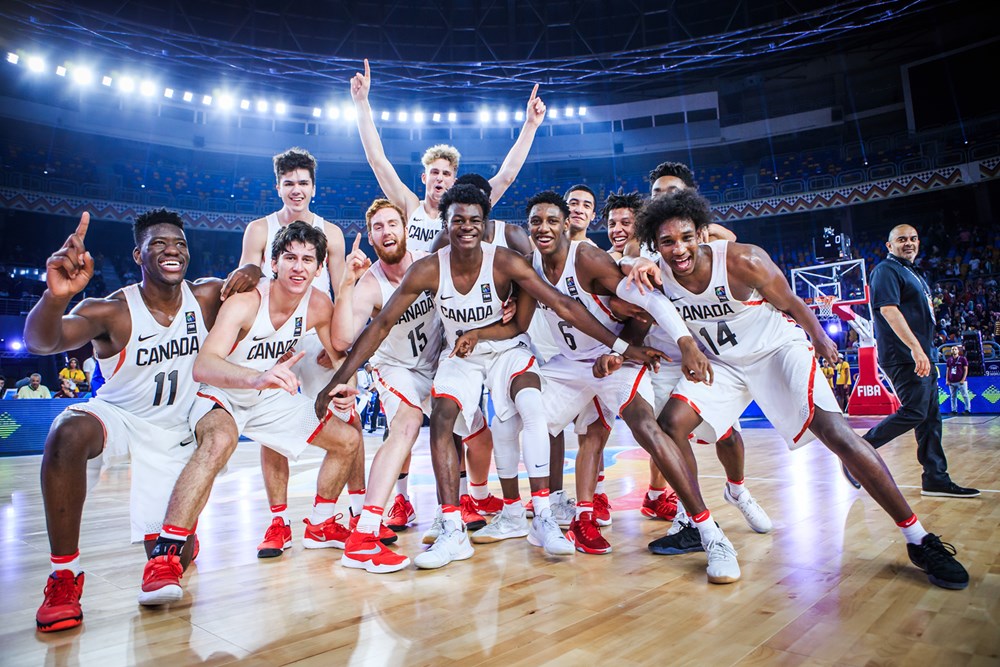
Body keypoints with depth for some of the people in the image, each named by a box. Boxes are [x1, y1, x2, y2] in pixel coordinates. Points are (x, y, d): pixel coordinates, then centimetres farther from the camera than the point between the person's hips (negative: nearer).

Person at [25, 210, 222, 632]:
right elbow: (41, 342, -37)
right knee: (68, 434, -38)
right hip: (117, 417, -1)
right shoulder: (113, 312, -21)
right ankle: (64, 576, -22)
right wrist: (56, 295, -59)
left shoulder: (208, 297, -12)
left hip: (174, 433, 2)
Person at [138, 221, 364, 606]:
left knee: (348, 439, 4)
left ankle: (321, 526, 24)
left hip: (273, 399, 6)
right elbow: (202, 366, -43)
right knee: (220, 441, -39)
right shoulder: (245, 303, -29)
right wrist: (256, 377, -62)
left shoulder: (318, 306, -12)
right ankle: (164, 557, -33)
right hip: (221, 396, -6)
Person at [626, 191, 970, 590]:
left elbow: (790, 303, -10)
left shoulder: (742, 261, -27)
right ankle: (697, 523, 6)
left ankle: (920, 541, -2)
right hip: (723, 362, 4)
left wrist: (821, 339, 5)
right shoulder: (658, 276, -16)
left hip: (778, 348, -4)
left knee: (835, 432, -17)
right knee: (670, 425, -12)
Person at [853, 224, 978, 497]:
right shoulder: (886, 270, -7)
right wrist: (915, 348, -28)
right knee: (913, 412, -16)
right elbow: (888, 309, -20)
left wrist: (925, 353, 22)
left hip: (921, 356, 10)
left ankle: (936, 478, 13)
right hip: (904, 357, -10)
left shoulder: (912, 273, 23)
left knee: (930, 417, 8)